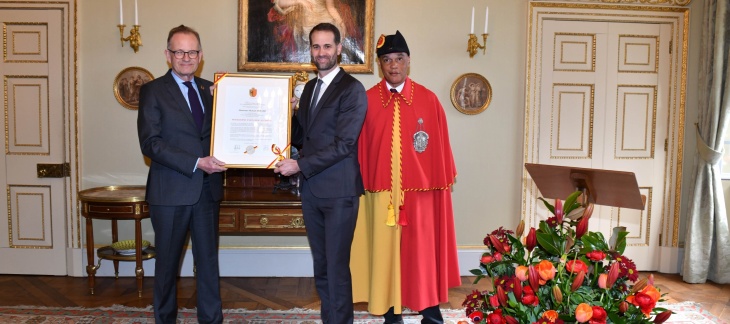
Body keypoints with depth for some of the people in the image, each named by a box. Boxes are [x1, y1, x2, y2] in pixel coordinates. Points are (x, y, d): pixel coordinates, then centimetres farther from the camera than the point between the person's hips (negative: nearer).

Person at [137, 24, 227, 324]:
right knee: (168, 262, 10)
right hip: (171, 191, -3)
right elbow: (150, 143, -13)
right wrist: (196, 163, -20)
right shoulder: (153, 91, -3)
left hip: (207, 189, 4)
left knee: (208, 259, 11)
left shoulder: (210, 89, 10)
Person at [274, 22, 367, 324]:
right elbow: (301, 134, 15)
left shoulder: (352, 89, -10)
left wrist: (300, 165, -16)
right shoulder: (309, 87, 14)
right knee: (321, 264, 15)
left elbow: (343, 144, -16)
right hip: (311, 189, 7)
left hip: (339, 190, -7)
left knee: (337, 266, -1)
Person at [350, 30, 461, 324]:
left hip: (420, 191, 0)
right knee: (385, 251, 8)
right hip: (381, 192, 1)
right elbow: (359, 149, 3)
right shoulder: (366, 101, 1)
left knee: (422, 252, 7)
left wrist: (444, 186, 4)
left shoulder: (428, 99, -1)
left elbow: (440, 148, 3)